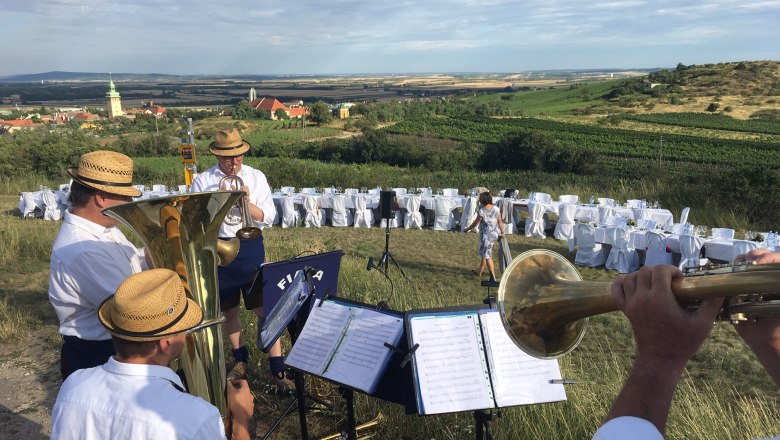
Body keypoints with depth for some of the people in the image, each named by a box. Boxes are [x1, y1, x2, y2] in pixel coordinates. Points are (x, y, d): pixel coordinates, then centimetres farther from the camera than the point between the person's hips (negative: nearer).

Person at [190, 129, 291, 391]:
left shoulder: (256, 177, 2)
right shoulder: (203, 181, 1)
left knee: (264, 308, -4)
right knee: (228, 309, 13)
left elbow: (268, 217, -2)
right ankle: (241, 360, 35)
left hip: (250, 249, -1)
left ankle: (277, 370, 6)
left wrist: (247, 202, -19)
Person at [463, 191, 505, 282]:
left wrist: (467, 229, 7)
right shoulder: (496, 208, -3)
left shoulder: (482, 211, -19)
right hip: (495, 233, 7)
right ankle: (479, 272, 34)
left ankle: (493, 277, -4)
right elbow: (500, 221, 4)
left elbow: (475, 223, -9)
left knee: (487, 256, 0)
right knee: (484, 253, 21)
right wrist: (502, 231, 18)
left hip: (486, 234, -7)